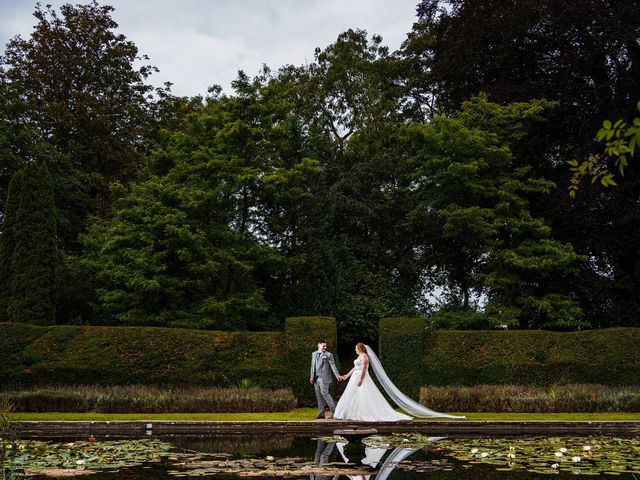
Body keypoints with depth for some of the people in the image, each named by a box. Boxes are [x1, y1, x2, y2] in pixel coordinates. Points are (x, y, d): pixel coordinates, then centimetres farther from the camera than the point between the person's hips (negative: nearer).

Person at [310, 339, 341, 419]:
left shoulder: (328, 355, -2)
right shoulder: (314, 354, 14)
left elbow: (333, 365, -8)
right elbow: (312, 366, 17)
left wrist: (337, 375, -17)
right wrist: (311, 377, 12)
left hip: (324, 378, -6)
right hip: (316, 378, 6)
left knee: (324, 393, -13)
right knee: (318, 395, 7)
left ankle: (334, 411, -4)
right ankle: (321, 413, 14)